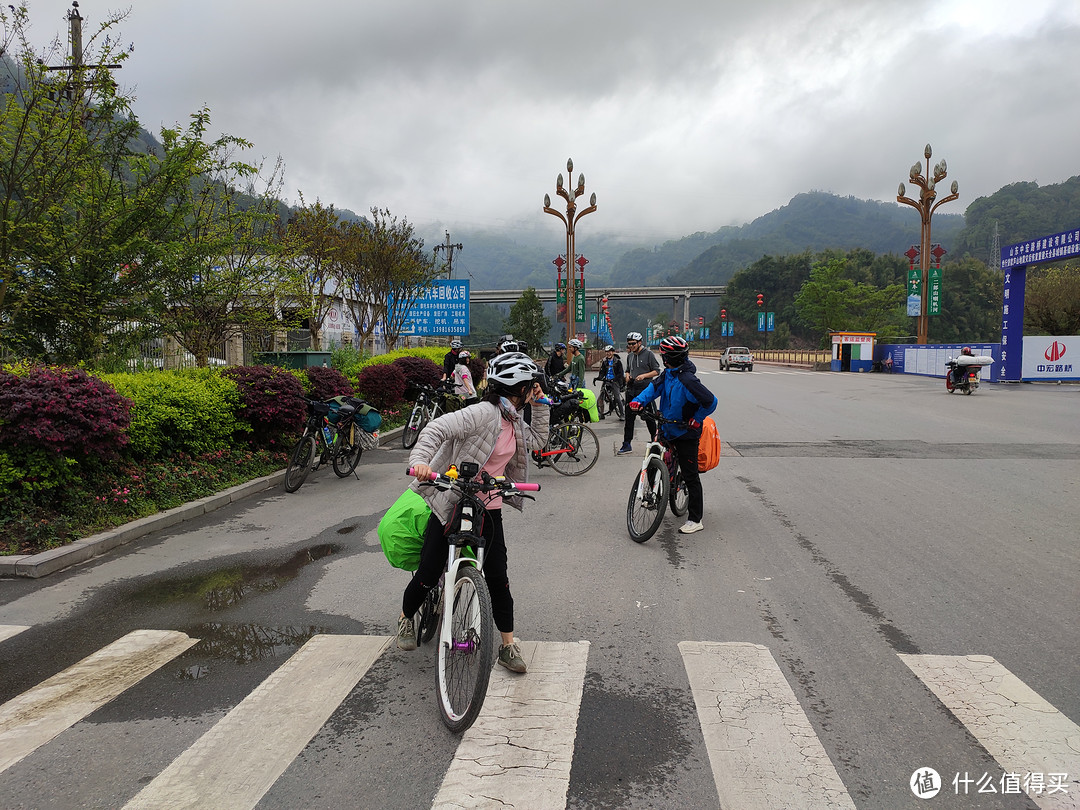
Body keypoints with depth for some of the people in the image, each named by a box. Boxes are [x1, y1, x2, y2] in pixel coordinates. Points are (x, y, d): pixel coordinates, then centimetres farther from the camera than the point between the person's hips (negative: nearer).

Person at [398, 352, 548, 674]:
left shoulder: (514, 420, 7)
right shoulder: (484, 413, -19)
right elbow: (438, 428, -31)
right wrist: (420, 460, -43)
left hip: (488, 508, 6)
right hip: (451, 504, -6)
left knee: (498, 578, 1)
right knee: (428, 575, 2)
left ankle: (508, 645, 14)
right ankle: (405, 619, 33)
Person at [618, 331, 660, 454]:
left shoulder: (648, 354, -5)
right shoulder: (630, 356, 13)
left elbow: (657, 371, -4)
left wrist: (644, 375, -18)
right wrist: (627, 376, 3)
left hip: (645, 390, -5)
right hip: (631, 390, 5)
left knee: (649, 417, 3)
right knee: (629, 417, 3)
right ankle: (627, 445, 5)